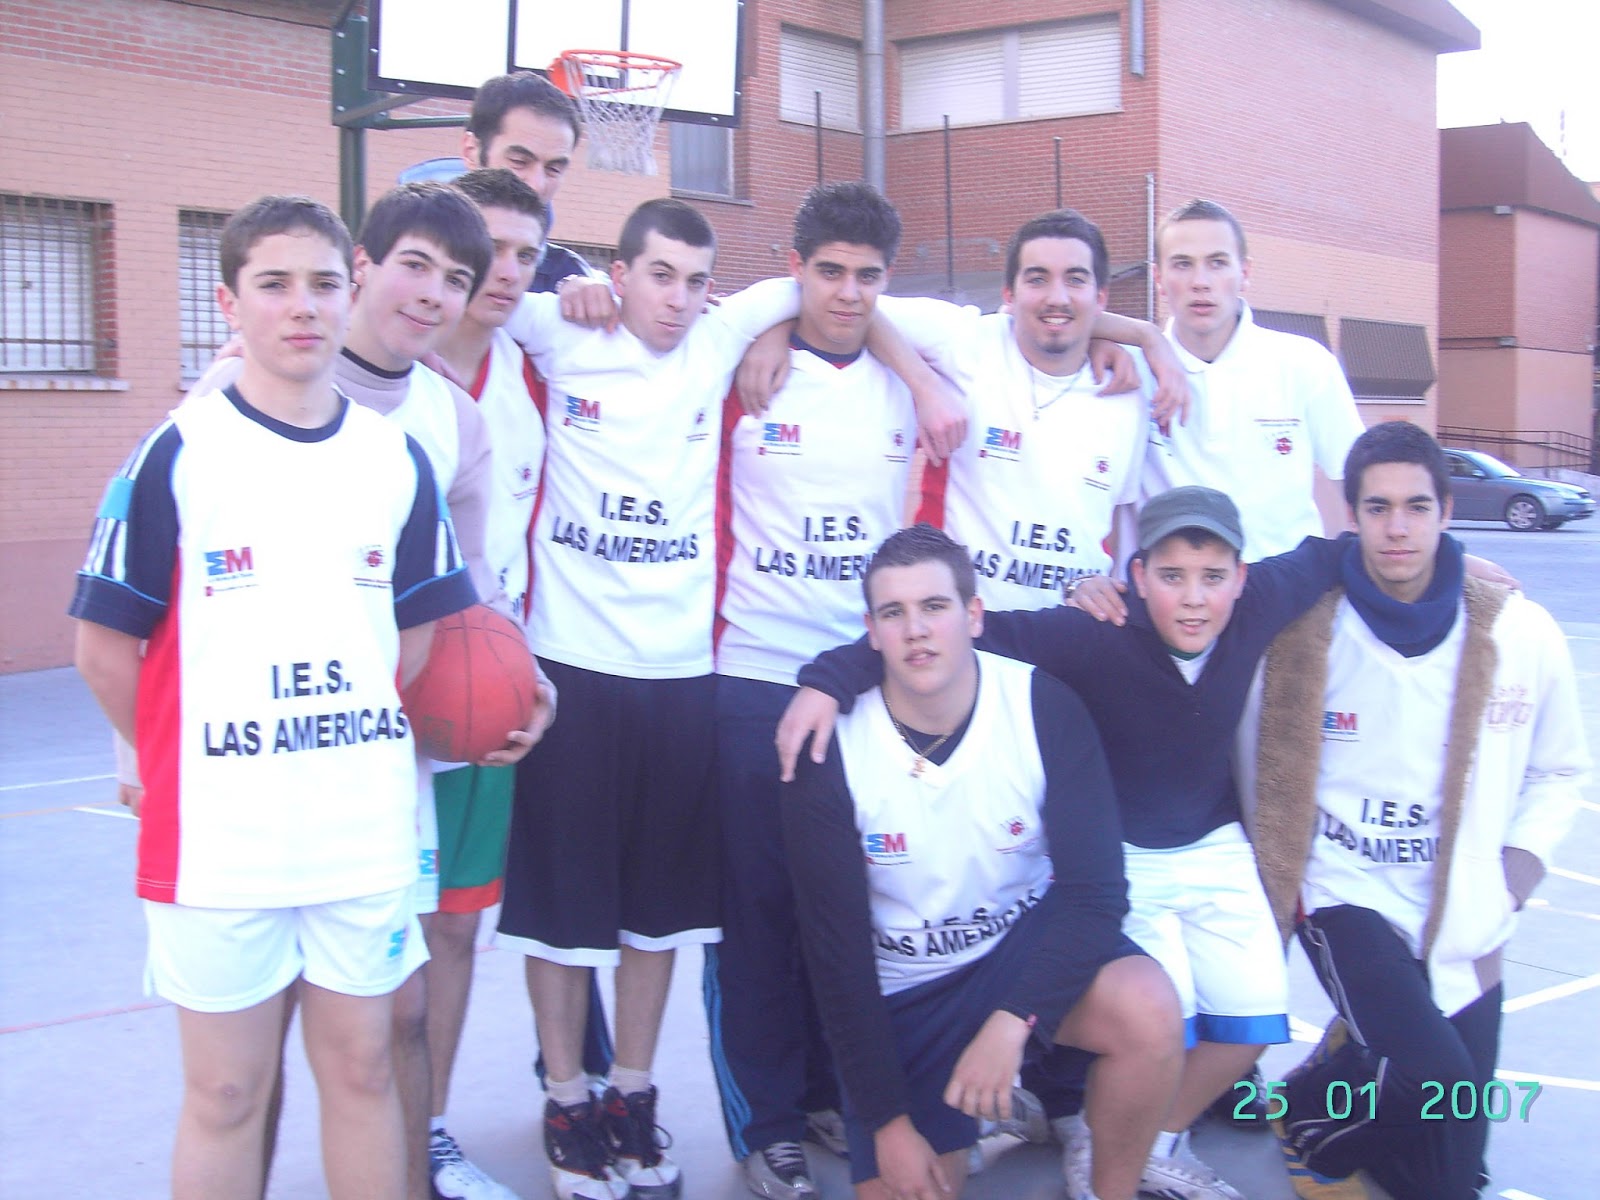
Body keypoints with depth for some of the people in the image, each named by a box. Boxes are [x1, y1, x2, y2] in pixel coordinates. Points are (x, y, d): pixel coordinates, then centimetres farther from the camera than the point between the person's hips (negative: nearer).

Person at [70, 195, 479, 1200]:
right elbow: (106, 648, -2)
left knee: (362, 1067, 13)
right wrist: (182, 764, 4)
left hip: (369, 830, 3)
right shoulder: (178, 456, -6)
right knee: (226, 1092, 8)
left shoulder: (397, 459, 4)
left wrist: (354, 742, 7)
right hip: (220, 839, -3)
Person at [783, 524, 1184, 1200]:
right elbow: (836, 948, -12)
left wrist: (1011, 1022, -33)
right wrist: (888, 1120, -14)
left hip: (1025, 942, 0)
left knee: (1148, 1011, -31)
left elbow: (1095, 890, -18)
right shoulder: (830, 749, -16)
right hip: (900, 989, 0)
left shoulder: (1045, 709, -16)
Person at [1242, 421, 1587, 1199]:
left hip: (1466, 923, 3)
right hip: (1348, 893, -3)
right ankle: (1310, 1113, 6)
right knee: (1433, 1077, -25)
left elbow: (1558, 772, 11)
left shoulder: (1522, 634, -1)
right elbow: (1266, 774, 5)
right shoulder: (1301, 632, -7)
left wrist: (1508, 887, 3)